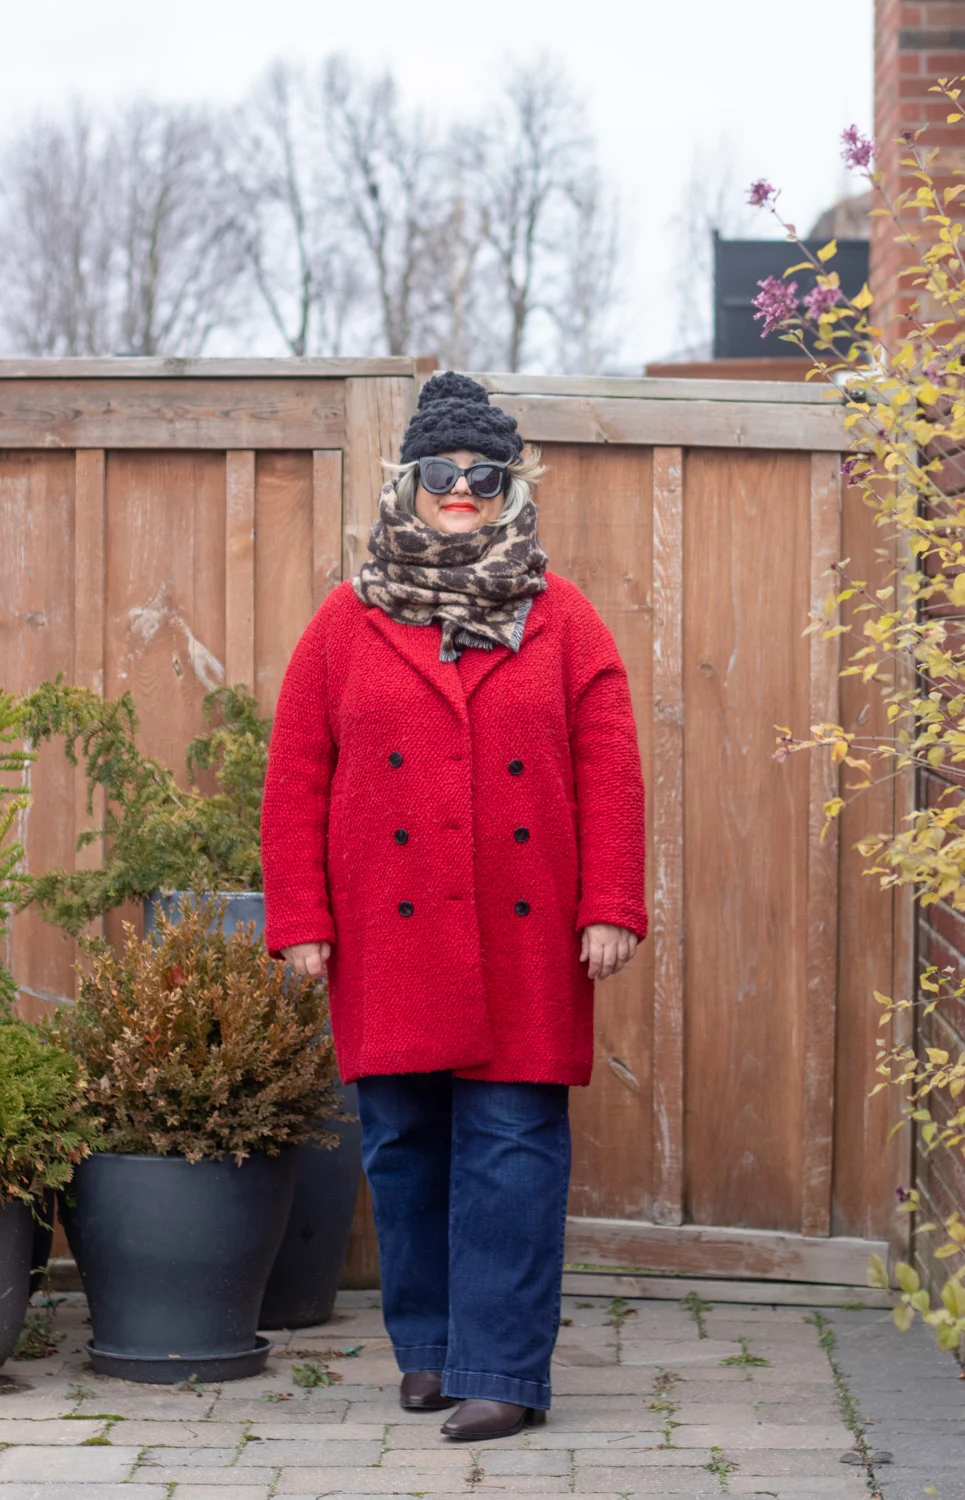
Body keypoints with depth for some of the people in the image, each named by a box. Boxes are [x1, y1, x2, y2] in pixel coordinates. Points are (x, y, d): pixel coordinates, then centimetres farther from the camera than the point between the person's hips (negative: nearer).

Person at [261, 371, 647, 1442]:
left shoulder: (562, 622, 7)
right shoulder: (347, 624, 8)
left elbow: (609, 773, 3)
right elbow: (295, 779, 6)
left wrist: (610, 909, -4)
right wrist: (300, 921, 1)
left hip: (525, 939, -1)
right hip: (390, 940, 1)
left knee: (513, 1144, -4)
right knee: (403, 1142, 6)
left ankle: (501, 1370, -1)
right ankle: (428, 1346, 22)